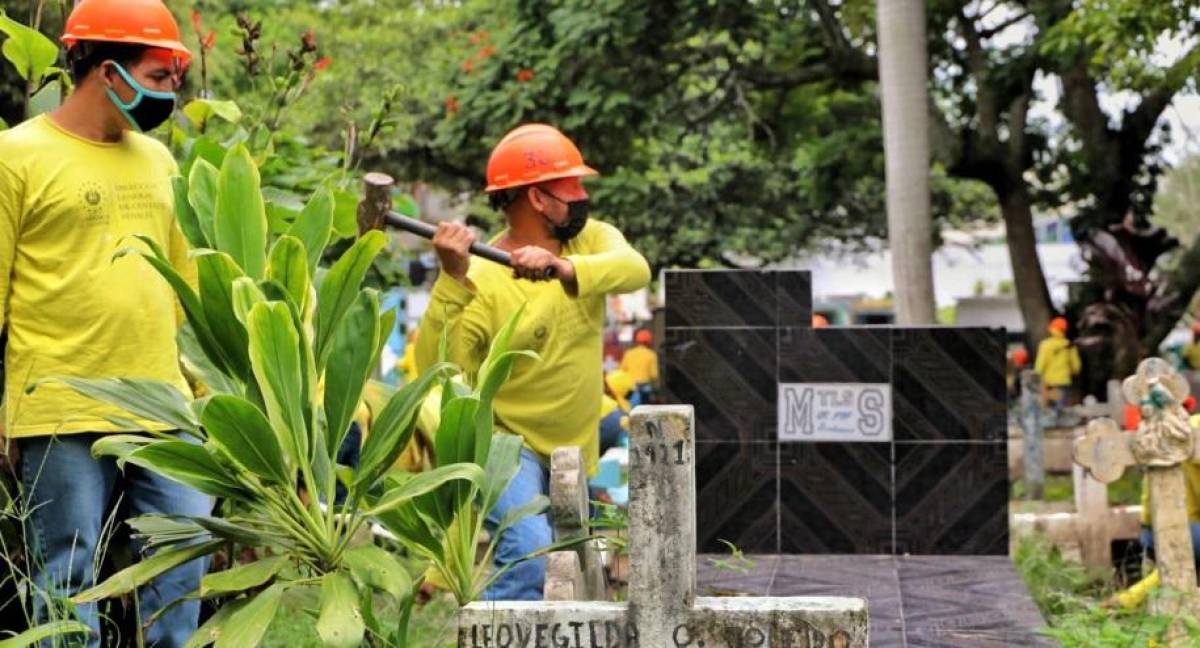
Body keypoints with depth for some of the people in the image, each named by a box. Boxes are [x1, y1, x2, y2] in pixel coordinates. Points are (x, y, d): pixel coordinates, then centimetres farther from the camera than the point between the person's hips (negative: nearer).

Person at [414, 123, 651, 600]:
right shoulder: (483, 278, -19)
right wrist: (451, 280, -40)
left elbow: (634, 270, -25)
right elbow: (437, 367, -29)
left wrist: (563, 267, -43)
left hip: (573, 450, 7)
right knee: (530, 553, -30)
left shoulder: (590, 240, -2)